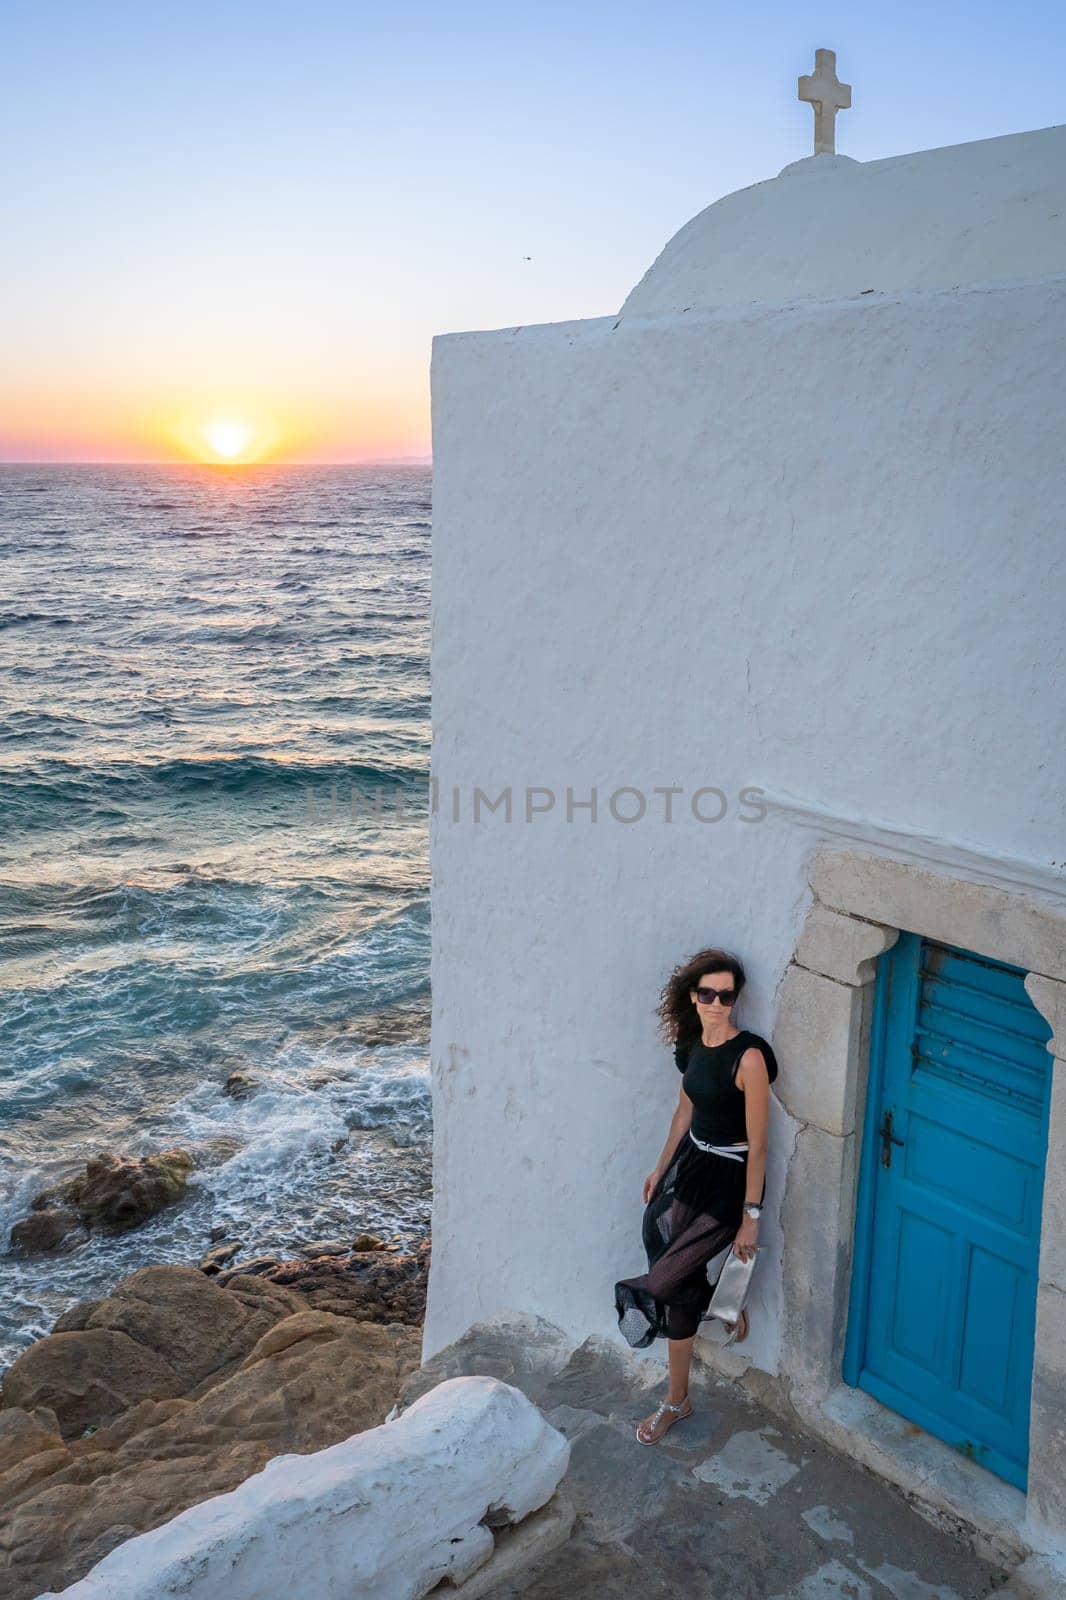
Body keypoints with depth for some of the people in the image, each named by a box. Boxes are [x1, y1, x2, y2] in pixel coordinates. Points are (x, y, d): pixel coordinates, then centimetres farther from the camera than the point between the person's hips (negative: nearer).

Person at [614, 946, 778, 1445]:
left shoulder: (748, 1056, -23)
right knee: (678, 1290, 12)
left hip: (730, 1179, -7)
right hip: (692, 1165, 7)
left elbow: (758, 1144, -19)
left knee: (666, 1281, -9)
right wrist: (661, 1168, 21)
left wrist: (751, 1216, -16)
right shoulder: (691, 1044, -1)